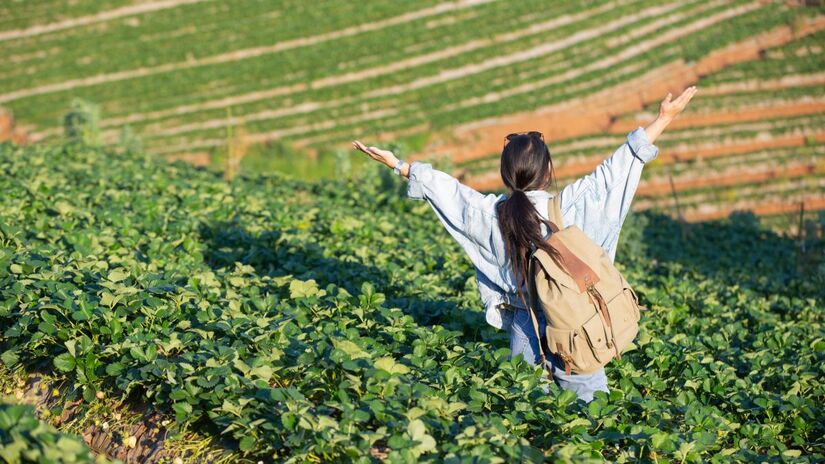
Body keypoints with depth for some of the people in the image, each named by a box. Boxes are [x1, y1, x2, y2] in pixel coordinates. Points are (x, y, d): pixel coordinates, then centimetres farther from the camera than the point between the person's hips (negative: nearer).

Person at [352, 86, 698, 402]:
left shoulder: (491, 213, -7)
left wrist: (397, 164, 17)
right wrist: (663, 120, -5)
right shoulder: (569, 207, -14)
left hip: (524, 324, 3)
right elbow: (614, 169, -11)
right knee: (592, 400, 6)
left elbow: (444, 186, 4)